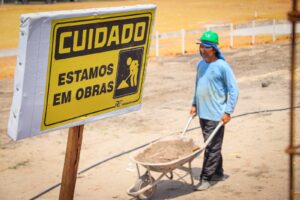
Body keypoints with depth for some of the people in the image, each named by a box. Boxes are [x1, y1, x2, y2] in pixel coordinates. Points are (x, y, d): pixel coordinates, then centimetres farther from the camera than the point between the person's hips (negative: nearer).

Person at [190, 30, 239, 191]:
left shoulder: (222, 66, -12)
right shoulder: (200, 65, 9)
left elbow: (234, 90, -12)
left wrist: (228, 112, -15)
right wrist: (194, 104, 15)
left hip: (216, 115, -7)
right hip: (202, 113, 7)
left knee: (212, 147, -2)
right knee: (213, 146, 16)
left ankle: (206, 178, 2)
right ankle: (218, 173, 28)